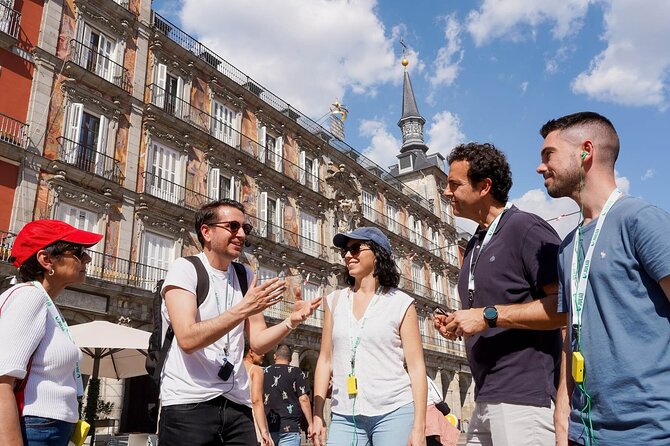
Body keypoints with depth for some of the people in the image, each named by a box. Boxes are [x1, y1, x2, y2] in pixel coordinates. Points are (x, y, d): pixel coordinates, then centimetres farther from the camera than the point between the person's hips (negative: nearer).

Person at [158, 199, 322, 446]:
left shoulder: (245, 276, 11)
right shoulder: (184, 268, -7)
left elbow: (258, 342, 7)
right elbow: (187, 339, -20)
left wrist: (291, 321, -9)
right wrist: (243, 309, -25)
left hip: (237, 404, 5)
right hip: (188, 404, -5)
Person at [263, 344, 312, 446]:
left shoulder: (264, 372, 11)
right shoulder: (297, 372, -1)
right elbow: (303, 399, -8)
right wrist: (310, 423, -4)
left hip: (268, 426, 4)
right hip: (289, 427, -4)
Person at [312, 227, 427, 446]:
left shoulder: (401, 303, -1)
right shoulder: (335, 301, 10)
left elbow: (416, 367, -2)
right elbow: (325, 360, 10)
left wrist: (419, 427, -7)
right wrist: (317, 414, 5)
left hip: (394, 412, -2)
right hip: (344, 417, 3)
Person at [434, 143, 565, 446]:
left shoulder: (526, 228, -9)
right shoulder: (475, 245, 18)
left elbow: (564, 306, -18)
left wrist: (489, 316, -19)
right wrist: (457, 326, 7)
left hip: (525, 397, -8)